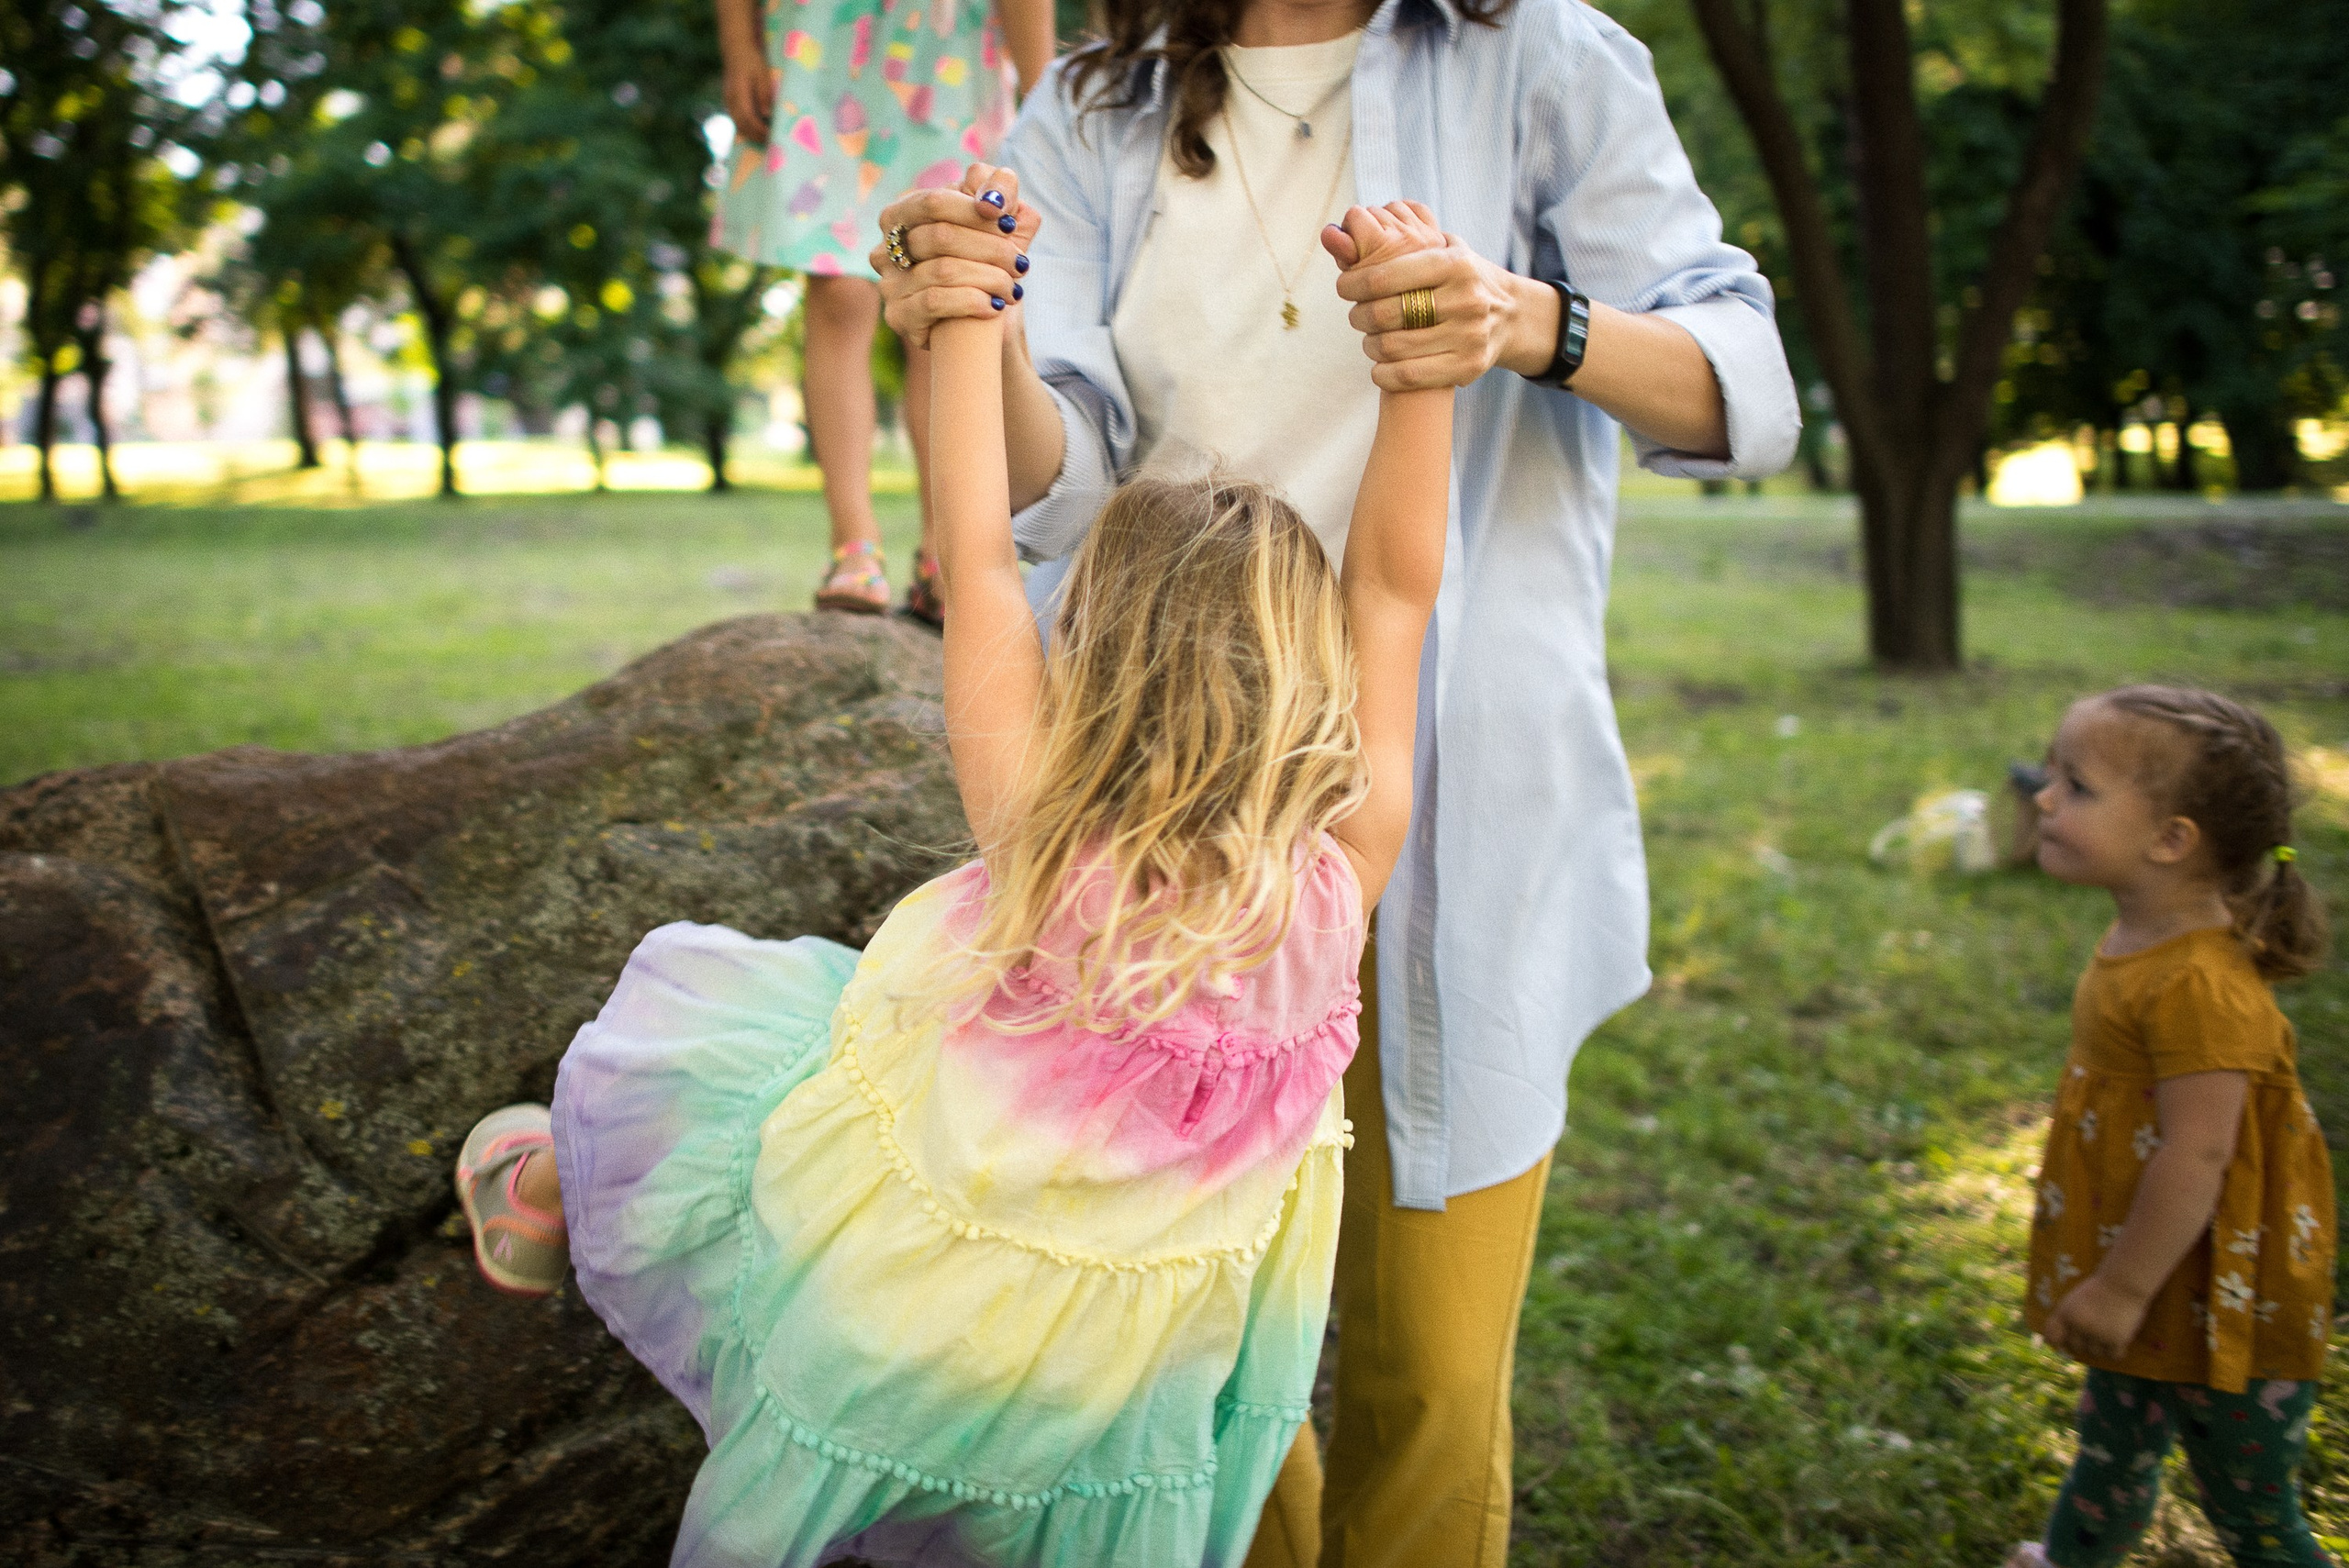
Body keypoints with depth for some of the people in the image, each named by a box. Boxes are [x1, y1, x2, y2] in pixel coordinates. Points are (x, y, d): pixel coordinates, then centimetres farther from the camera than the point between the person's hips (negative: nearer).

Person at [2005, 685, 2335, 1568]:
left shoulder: (2198, 986, -30)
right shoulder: (2139, 949, 1)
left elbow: (2197, 1156, -29)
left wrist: (2123, 1289, -22)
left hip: (2212, 1304, -9)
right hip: (2151, 1288, 9)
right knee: (2111, 1454, 28)